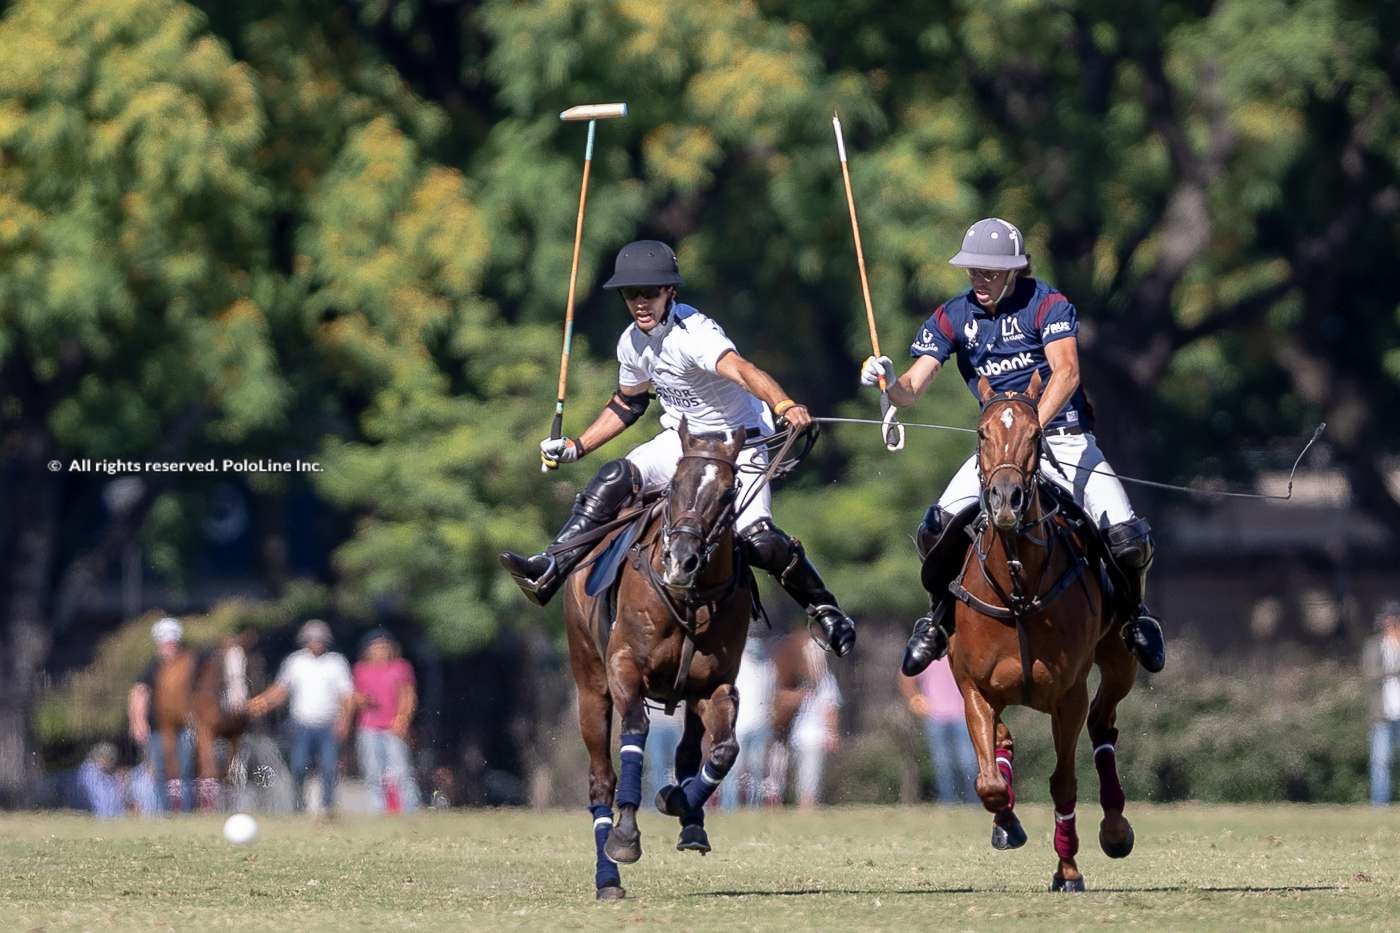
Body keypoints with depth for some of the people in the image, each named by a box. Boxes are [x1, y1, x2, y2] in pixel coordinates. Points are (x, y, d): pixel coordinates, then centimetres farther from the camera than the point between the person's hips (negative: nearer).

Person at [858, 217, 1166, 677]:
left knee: (1127, 536, -19)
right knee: (939, 528, -21)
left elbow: (1066, 371, -24)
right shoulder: (952, 317, 2)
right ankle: (939, 618, 6)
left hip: (1064, 438, -2)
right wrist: (889, 383, -28)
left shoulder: (1047, 305, -9)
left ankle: (1136, 615, 14)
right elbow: (912, 389, -2)